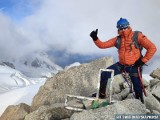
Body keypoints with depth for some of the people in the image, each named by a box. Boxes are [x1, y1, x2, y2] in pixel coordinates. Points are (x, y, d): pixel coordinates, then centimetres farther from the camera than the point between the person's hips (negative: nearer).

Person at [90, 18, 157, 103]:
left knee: (137, 87, 5)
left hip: (134, 67, -4)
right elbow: (102, 45, 1)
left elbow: (152, 48, -15)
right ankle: (101, 94, 13)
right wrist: (95, 38, -16)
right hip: (121, 65, 4)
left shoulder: (137, 36, -13)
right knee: (104, 75, -5)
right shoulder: (117, 39, 0)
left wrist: (143, 61, -14)